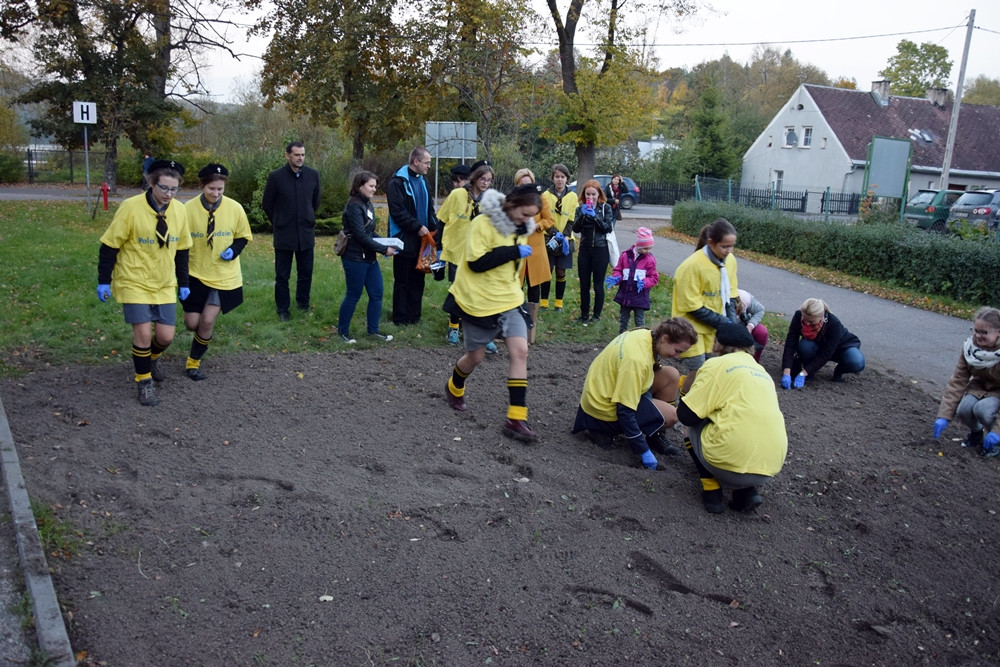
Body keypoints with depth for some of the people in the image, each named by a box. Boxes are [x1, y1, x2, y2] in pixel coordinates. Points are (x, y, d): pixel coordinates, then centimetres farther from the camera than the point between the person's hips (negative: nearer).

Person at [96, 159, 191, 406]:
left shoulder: (179, 211, -4)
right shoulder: (131, 208, -18)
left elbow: (181, 249, 9)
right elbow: (110, 245, -10)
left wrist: (183, 283, 12)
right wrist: (104, 280, -8)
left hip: (165, 286, 4)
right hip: (134, 283, -4)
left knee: (166, 336, 3)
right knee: (143, 333, -11)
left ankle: (151, 359, 38)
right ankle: (144, 382, 11)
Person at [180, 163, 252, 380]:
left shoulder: (234, 208, -10)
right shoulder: (189, 209, -11)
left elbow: (243, 237, 5)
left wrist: (234, 250, -16)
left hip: (224, 277, 0)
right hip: (196, 274, 1)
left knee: (207, 322, -5)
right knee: (192, 323, 4)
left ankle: (193, 362, 19)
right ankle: (202, 335, 43)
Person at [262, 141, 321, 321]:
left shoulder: (313, 175, -3)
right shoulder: (276, 176, -11)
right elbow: (267, 204, 2)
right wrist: (278, 223, 10)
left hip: (306, 233, 2)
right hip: (284, 234, -2)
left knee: (306, 273, 11)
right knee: (282, 276, 6)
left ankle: (303, 303, 30)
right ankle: (282, 309, 19)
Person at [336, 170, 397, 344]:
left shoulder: (368, 205, 11)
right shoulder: (354, 206, -16)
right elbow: (361, 235, -21)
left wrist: (386, 244, -2)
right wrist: (384, 249, -18)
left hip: (369, 257, 9)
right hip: (355, 259, -8)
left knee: (377, 293, 10)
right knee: (353, 296, 2)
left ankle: (373, 330, 22)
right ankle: (342, 331, 18)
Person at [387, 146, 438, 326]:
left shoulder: (422, 181, 12)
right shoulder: (398, 182, -11)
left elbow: (429, 208, 18)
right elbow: (397, 211, -18)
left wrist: (433, 227, 2)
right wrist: (417, 227, -19)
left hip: (421, 239, 7)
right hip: (405, 240, -7)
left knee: (417, 280, 12)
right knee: (402, 281, 1)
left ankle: (414, 316, 20)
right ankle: (400, 318, 10)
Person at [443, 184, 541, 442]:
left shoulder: (520, 227, 6)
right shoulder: (483, 223, -17)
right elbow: (476, 262, -23)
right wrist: (513, 251, -25)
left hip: (509, 300, 6)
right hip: (480, 302, -6)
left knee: (520, 351, -10)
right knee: (476, 356, 9)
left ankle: (516, 419, -7)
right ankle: (454, 388, 43)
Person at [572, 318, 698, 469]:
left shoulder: (645, 334, -9)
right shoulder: (637, 360, -35)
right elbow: (625, 412, -32)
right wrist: (644, 452, -26)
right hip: (606, 409, -9)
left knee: (672, 375, 0)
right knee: (671, 415, -9)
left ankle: (656, 437, 12)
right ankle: (605, 431, -1)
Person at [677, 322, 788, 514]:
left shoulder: (717, 364, 2)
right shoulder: (762, 371, 22)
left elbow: (686, 415, -2)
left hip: (731, 462, -6)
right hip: (771, 466, 6)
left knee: (692, 426, 22)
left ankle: (712, 493, 10)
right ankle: (747, 492, 13)